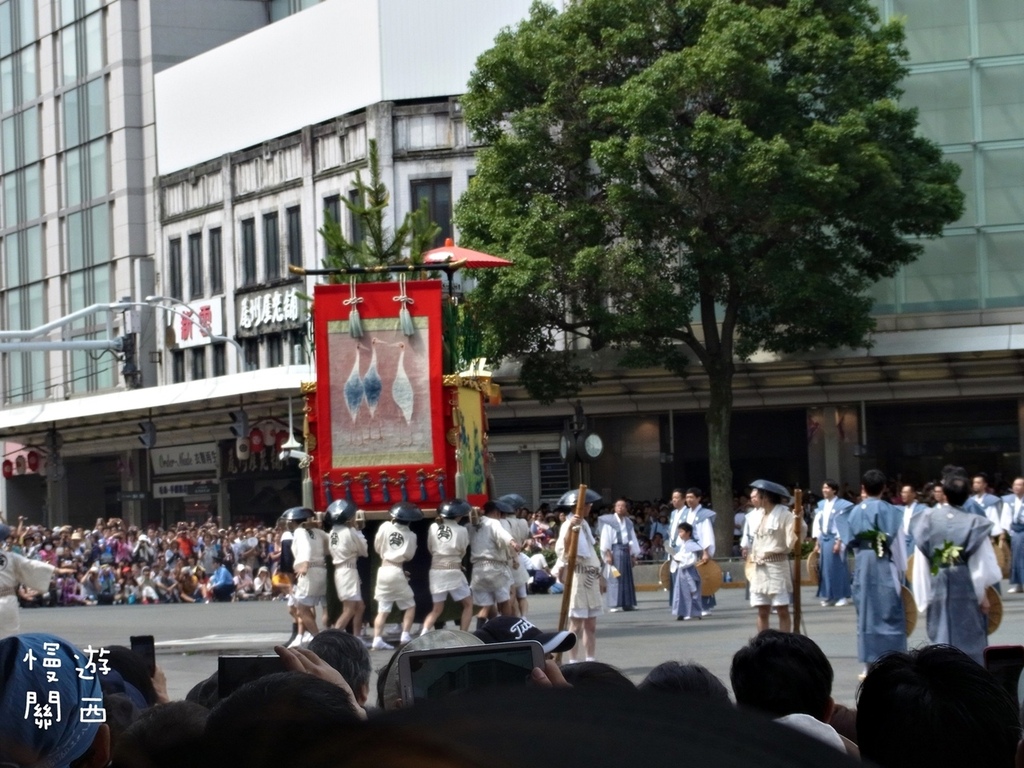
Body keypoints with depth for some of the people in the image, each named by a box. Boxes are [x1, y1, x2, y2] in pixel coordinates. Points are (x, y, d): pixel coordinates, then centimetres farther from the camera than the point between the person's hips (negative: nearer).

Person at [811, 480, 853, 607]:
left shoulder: (842, 505, -8)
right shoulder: (821, 505, 11)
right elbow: (817, 524, 12)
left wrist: (839, 541, -17)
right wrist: (817, 542, 8)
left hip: (835, 539, -6)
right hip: (823, 539, 6)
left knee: (838, 567, -2)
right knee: (826, 567, 7)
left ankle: (842, 596, 5)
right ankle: (829, 596, 13)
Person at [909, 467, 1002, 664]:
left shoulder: (928, 520, -3)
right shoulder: (975, 523, -9)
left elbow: (921, 563, -1)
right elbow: (984, 564, -9)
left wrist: (924, 596, 6)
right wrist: (983, 594, 3)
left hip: (938, 588, 2)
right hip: (967, 589, -2)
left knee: (941, 638, 8)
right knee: (970, 639, 6)